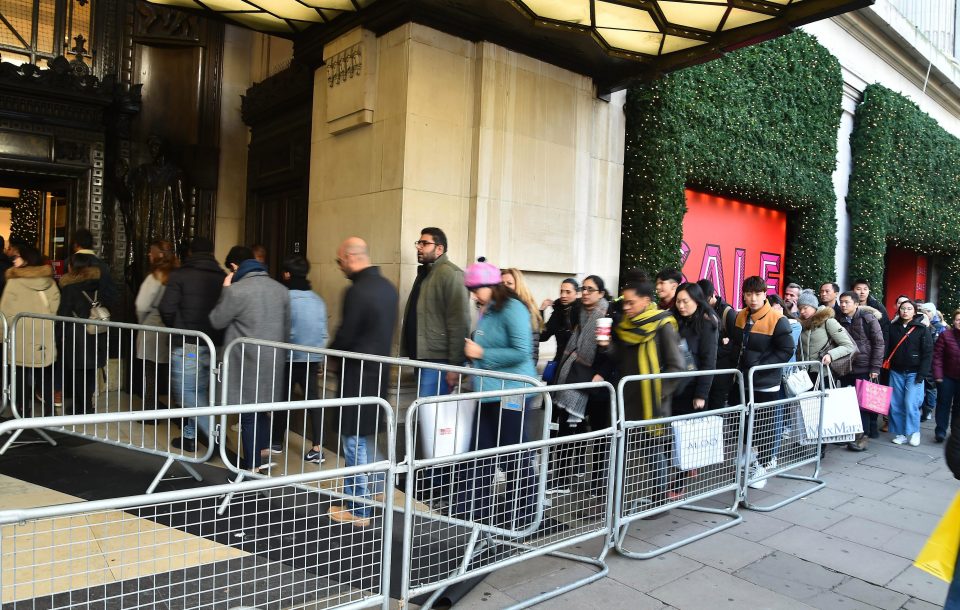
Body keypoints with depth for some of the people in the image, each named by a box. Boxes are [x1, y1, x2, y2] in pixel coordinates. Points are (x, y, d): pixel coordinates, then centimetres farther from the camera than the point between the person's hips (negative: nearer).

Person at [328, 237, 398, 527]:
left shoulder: (357, 291, -19)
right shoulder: (388, 288, 8)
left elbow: (344, 336, -16)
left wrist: (330, 354, 3)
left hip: (357, 375, -9)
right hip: (379, 371, 9)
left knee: (355, 440, 1)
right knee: (368, 436, 19)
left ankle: (357, 510, 10)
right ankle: (360, 495, 32)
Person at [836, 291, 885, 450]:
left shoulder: (868, 318, -6)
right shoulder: (840, 320, 7)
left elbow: (879, 344, -7)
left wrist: (875, 368, -11)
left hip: (864, 369, -4)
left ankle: (863, 436, 6)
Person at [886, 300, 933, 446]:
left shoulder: (921, 329, -3)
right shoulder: (893, 327, 6)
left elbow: (928, 352, -5)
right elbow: (888, 349, 8)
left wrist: (922, 374, -12)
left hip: (913, 373, -3)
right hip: (896, 372, 3)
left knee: (910, 404, -9)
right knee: (896, 405, 3)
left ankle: (914, 432, 9)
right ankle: (900, 433, 14)